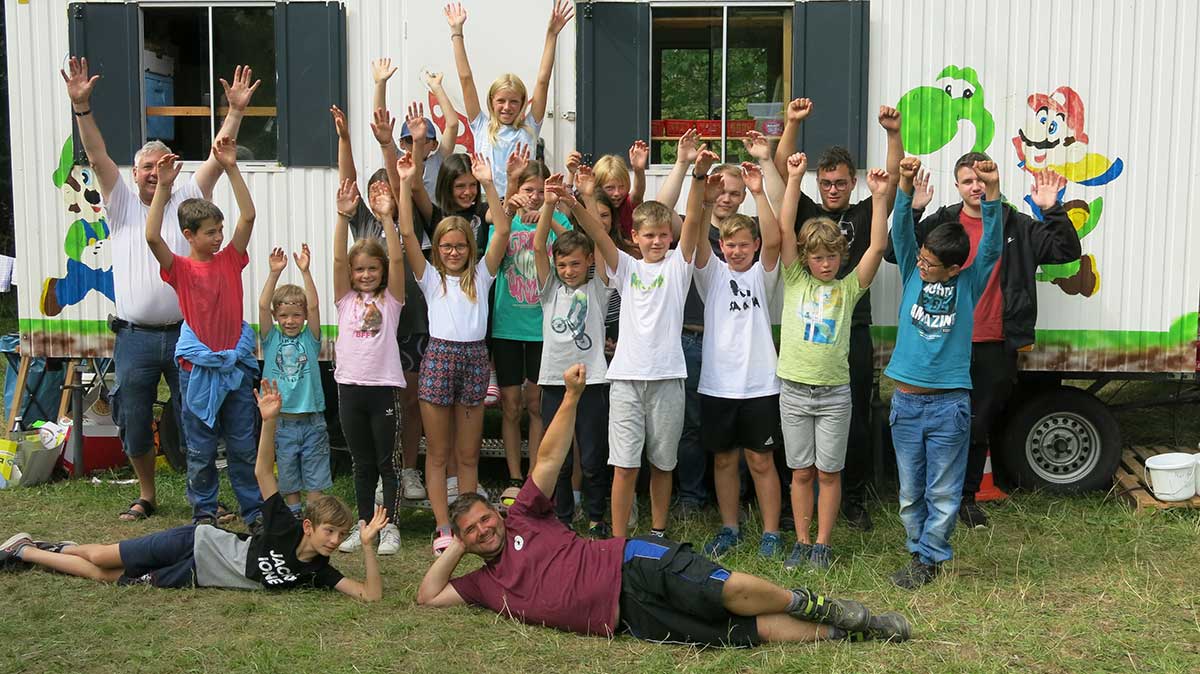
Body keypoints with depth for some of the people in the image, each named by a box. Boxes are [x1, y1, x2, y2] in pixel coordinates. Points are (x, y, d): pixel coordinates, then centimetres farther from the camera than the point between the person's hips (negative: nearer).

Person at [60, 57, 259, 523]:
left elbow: (218, 158, -2)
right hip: (134, 338, 1)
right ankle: (146, 496, 28)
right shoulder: (122, 204, 7)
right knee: (134, 423, 10)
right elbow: (97, 157, -4)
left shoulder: (187, 200, 7)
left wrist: (236, 113, -12)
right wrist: (81, 107, -15)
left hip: (185, 333, -1)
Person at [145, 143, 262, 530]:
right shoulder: (180, 268, -4)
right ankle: (204, 513, 21)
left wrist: (231, 168, -11)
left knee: (243, 447, 10)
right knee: (201, 450, 9)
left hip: (236, 366, 2)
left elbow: (248, 216, -5)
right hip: (198, 370, -2)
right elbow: (152, 236, -21)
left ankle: (255, 511, 18)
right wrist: (163, 187, -24)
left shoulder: (230, 260, 4)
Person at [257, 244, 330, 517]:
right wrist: (274, 273, -20)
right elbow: (263, 306, -10)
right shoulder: (271, 339, 3)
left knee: (315, 478, 4)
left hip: (311, 420, 0)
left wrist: (305, 271, -20)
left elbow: (314, 306, -12)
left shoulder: (310, 339, 1)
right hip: (282, 421, 1)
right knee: (288, 478, 11)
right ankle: (293, 516, 23)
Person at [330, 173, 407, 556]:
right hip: (350, 386, 2)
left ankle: (390, 527, 11)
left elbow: (397, 258, -11)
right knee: (362, 464, 12)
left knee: (387, 462, 4)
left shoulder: (390, 299, 2)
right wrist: (343, 216, -17)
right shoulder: (346, 299, 6)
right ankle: (364, 525, 21)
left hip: (384, 387, -2)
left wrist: (386, 218, -21)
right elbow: (338, 258, -5)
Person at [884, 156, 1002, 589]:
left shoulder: (968, 284, -1)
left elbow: (992, 245, -13)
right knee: (910, 492, 11)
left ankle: (929, 558, 16)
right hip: (906, 401, 2)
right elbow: (901, 232, -8)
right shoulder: (912, 275, 3)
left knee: (943, 493, 5)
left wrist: (992, 194, -28)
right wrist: (905, 186, -23)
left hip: (949, 404, -2)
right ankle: (921, 552, 26)